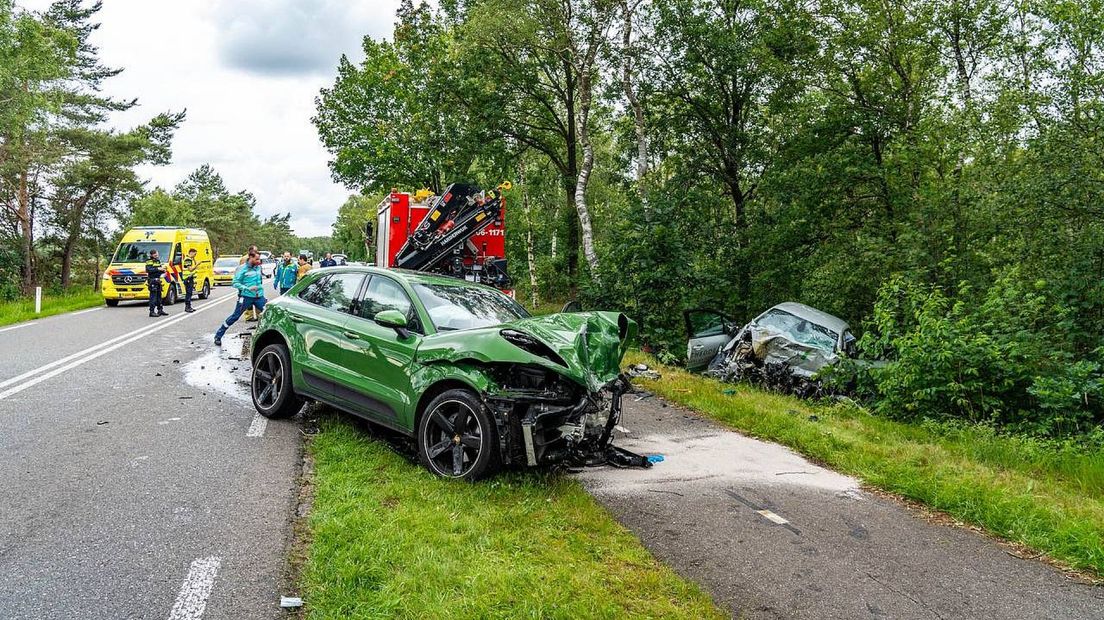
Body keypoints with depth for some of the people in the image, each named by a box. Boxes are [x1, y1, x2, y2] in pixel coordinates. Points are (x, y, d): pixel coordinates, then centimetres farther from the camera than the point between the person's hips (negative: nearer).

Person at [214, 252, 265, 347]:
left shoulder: (258, 267, 9)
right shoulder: (242, 269, -8)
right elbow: (235, 283, -12)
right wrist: (247, 288, -22)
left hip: (259, 296, 5)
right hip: (246, 297, -5)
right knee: (235, 316, -1)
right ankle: (218, 336, 10)